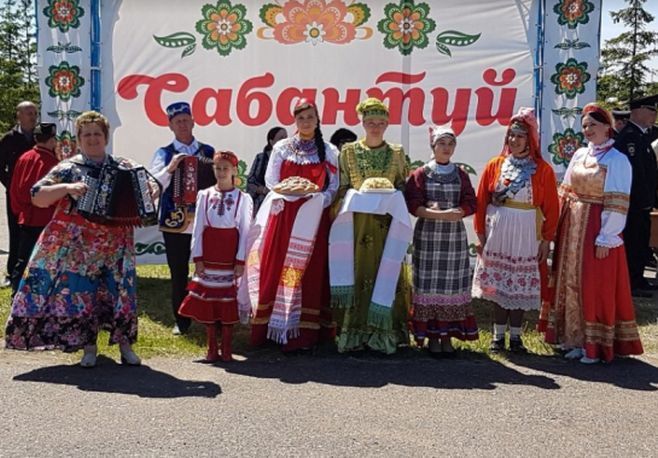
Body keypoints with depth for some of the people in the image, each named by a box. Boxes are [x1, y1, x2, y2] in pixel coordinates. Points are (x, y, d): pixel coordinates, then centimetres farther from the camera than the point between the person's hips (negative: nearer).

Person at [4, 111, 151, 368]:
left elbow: (147, 186, 17)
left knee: (120, 291, 0)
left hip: (115, 244, 1)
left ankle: (125, 345, 12)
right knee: (82, 292, 0)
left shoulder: (124, 167, 8)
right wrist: (67, 188, -19)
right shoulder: (68, 168, 2)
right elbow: (37, 197, -4)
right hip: (78, 245, -1)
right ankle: (88, 348, 12)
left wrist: (150, 191, -8)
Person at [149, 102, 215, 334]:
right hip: (175, 222, -1)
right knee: (179, 274, 7)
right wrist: (170, 169, -21)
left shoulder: (208, 151, 9)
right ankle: (181, 321, 19)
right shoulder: (164, 154, 3)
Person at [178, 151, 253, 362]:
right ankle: (211, 349, 14)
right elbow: (197, 228, 5)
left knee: (228, 300, 1)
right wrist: (197, 257, -2)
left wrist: (240, 260, -7)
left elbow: (245, 231, -1)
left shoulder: (243, 198, 1)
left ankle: (226, 349, 10)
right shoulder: (204, 195, 6)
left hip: (230, 255, -2)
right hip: (208, 253, 2)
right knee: (208, 299, 4)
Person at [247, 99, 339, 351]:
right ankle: (274, 328, 3)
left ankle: (305, 332, 0)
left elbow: (333, 187, 5)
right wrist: (290, 193, -12)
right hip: (284, 216, 0)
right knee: (277, 268, -4)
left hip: (314, 219, 0)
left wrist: (317, 199, -13)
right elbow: (271, 181, 3)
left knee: (310, 271, -3)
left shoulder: (329, 151, 8)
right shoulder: (282, 148, 9)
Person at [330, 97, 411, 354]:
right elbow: (341, 188, 7)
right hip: (355, 224, 0)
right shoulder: (349, 151, 8)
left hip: (387, 224, 0)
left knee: (385, 273, -3)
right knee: (356, 272, -3)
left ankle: (383, 332, 4)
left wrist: (388, 197, -5)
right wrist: (361, 193, -8)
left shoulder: (397, 153, 9)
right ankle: (354, 333, 3)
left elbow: (403, 187, 11)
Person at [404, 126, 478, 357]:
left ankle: (447, 335, 10)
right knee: (429, 284, -2)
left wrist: (452, 212, -16)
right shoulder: (421, 174, 3)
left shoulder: (460, 175, 10)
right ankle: (432, 335, 6)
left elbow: (471, 204, 3)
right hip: (428, 235, -2)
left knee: (453, 284, 1)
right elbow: (412, 204, -6)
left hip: (455, 236, 2)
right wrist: (439, 215, -18)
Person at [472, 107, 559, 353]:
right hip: (497, 233, 1)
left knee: (520, 286, 5)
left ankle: (515, 337, 17)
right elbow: (481, 202, 4)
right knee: (497, 284, 7)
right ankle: (498, 336, 17)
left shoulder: (542, 169, -1)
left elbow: (551, 208, 0)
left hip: (526, 236, -1)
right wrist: (480, 234, 0)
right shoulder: (495, 165, 3)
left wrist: (546, 240, -3)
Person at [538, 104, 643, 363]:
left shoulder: (618, 161, -9)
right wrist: (560, 227, 7)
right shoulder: (579, 155, 10)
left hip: (597, 230, -6)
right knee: (571, 282, 10)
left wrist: (606, 238, -16)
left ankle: (596, 345, 9)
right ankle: (576, 339, 21)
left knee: (595, 286, -2)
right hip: (572, 228, 6)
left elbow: (617, 205, -13)